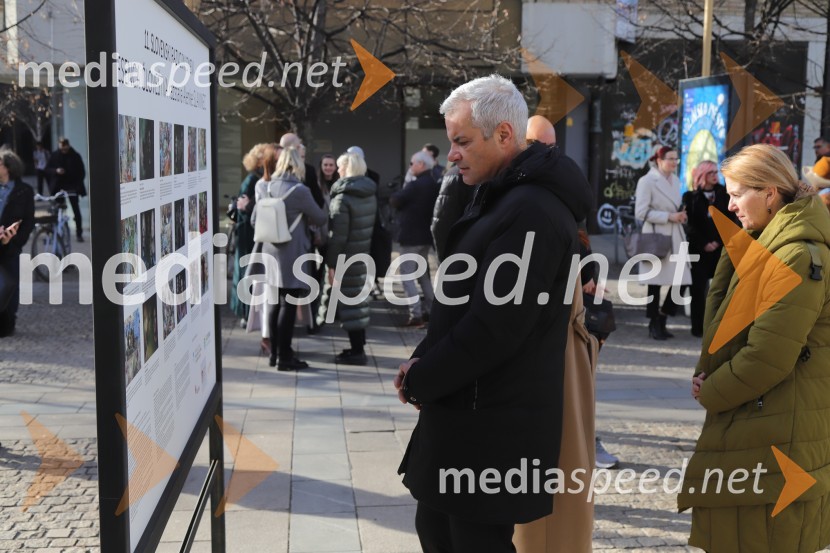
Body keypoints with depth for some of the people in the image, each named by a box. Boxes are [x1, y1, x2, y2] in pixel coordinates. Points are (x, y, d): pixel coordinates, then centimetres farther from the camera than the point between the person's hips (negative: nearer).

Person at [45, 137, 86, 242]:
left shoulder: (75, 156, -2)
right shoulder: (54, 155, 1)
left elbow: (82, 172, 1)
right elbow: (47, 169, 5)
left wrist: (78, 185, -10)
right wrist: (56, 171, -16)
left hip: (72, 187, -1)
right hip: (58, 187, 1)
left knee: (76, 210, -1)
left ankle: (79, 233, 4)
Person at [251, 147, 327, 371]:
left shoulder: (265, 188, 3)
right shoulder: (299, 191, -15)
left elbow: (254, 220, 9)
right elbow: (319, 218, -4)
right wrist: (326, 212, 18)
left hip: (270, 252, 6)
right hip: (292, 254, -6)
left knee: (275, 304, 15)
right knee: (289, 305, -1)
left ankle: (275, 353, 23)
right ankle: (285, 357, 2)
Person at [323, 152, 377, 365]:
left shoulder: (343, 197, -16)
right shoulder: (370, 194, 8)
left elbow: (337, 235, -19)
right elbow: (371, 225, 10)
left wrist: (331, 263, -15)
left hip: (347, 259, -8)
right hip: (365, 256, 8)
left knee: (349, 303, -2)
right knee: (359, 300, 16)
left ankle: (356, 351, 1)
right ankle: (359, 345, 25)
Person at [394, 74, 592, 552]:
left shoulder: (531, 212, -21)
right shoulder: (504, 195, 14)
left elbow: (494, 326, -25)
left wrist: (419, 381, -12)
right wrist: (424, 361, 4)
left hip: (492, 427, -10)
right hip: (469, 409, 10)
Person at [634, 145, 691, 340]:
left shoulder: (676, 180, 15)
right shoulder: (647, 181, -8)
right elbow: (641, 212, -14)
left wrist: (680, 215, 5)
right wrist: (669, 216, -15)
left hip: (675, 237, 7)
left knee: (680, 280, 3)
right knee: (656, 282, 0)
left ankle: (661, 322, 18)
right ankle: (654, 325, 13)